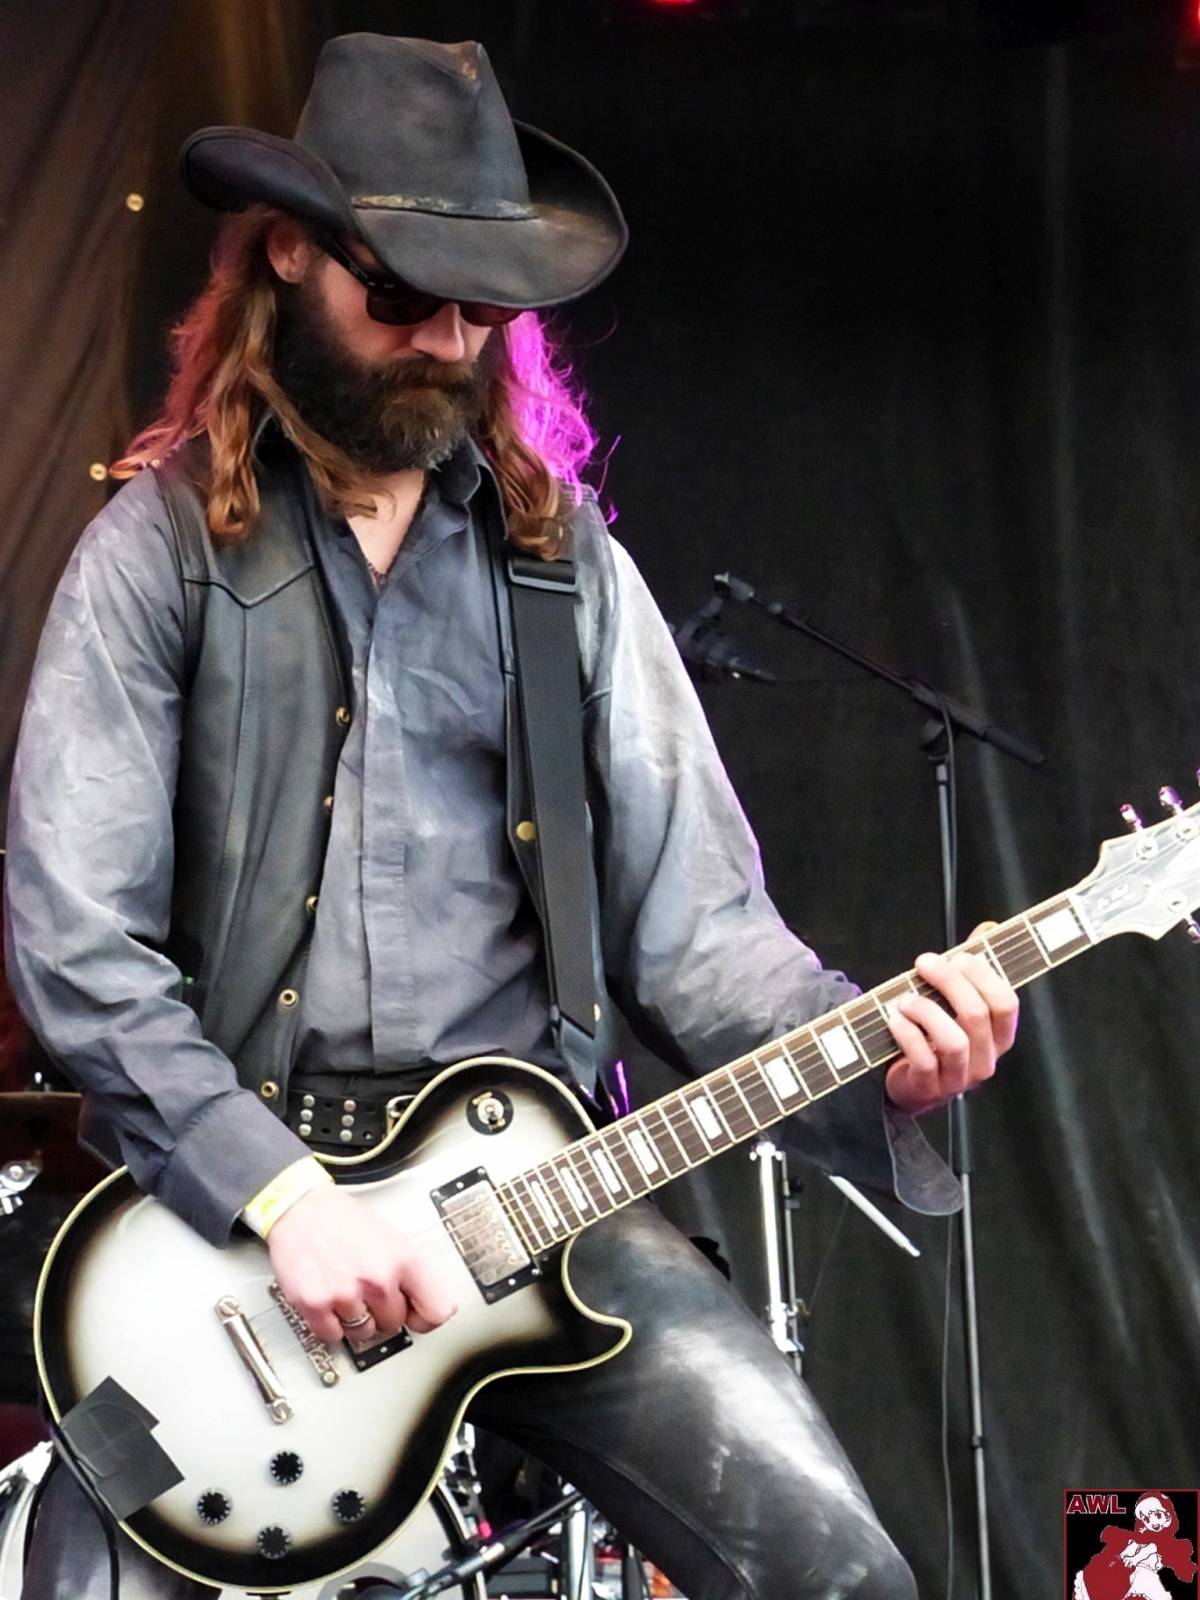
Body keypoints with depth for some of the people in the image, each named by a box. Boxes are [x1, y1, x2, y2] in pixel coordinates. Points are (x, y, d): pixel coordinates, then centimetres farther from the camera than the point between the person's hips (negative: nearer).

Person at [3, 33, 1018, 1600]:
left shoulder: (565, 558, 11)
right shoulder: (162, 545, 1)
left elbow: (693, 915, 6)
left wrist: (876, 1053, -14)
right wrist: (281, 1194, -17)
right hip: (218, 1179, -2)